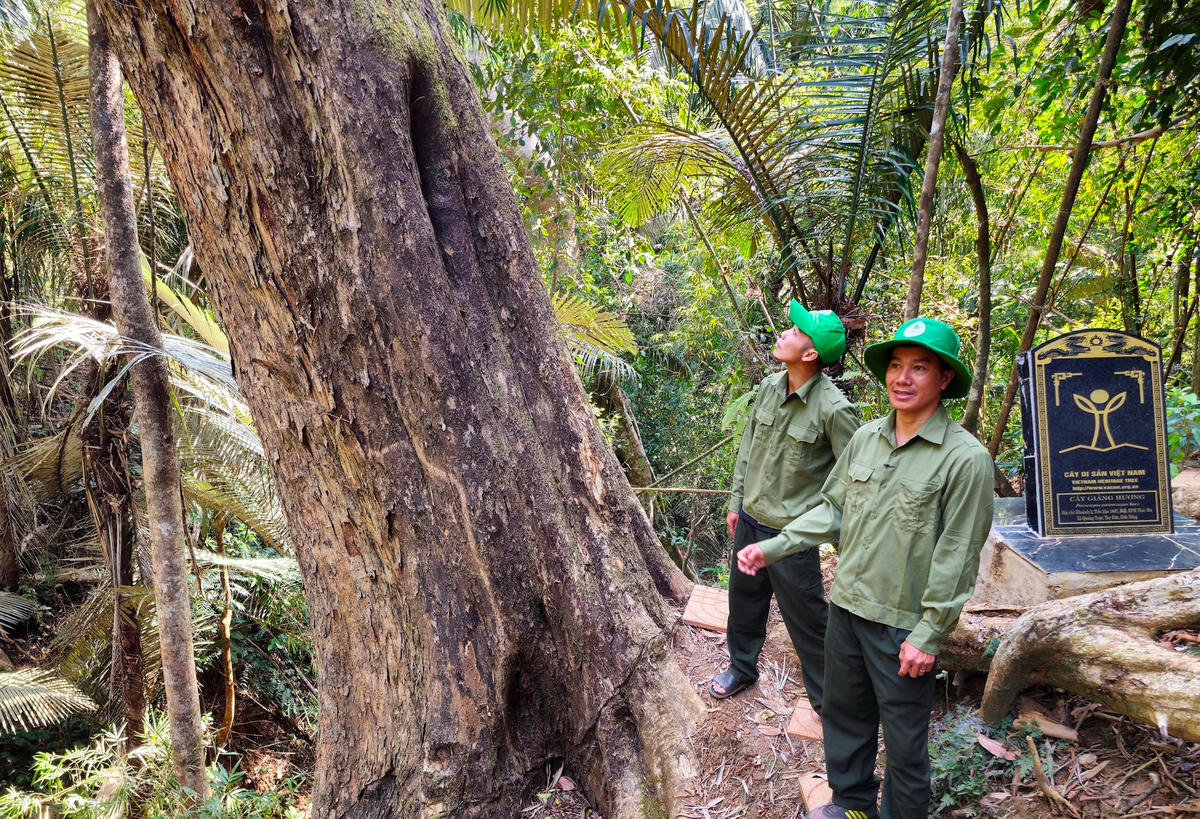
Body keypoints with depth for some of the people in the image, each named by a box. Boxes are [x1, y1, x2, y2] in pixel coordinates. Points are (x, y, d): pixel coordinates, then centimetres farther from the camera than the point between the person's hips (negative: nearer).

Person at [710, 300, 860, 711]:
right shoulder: (769, 387, -2)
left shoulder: (833, 408, -23)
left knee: (807, 618, 8)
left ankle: (828, 699, 29)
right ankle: (741, 666, 48)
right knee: (744, 599, 24)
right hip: (750, 521, 7)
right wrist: (737, 502, 13)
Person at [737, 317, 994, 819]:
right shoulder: (865, 438, 2)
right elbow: (832, 509, 10)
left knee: (903, 740, 12)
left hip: (903, 627, -6)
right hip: (846, 607, 6)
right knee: (843, 715, 23)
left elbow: (957, 556, -15)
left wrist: (928, 634, -13)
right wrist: (773, 547, 1)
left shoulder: (965, 458, -16)